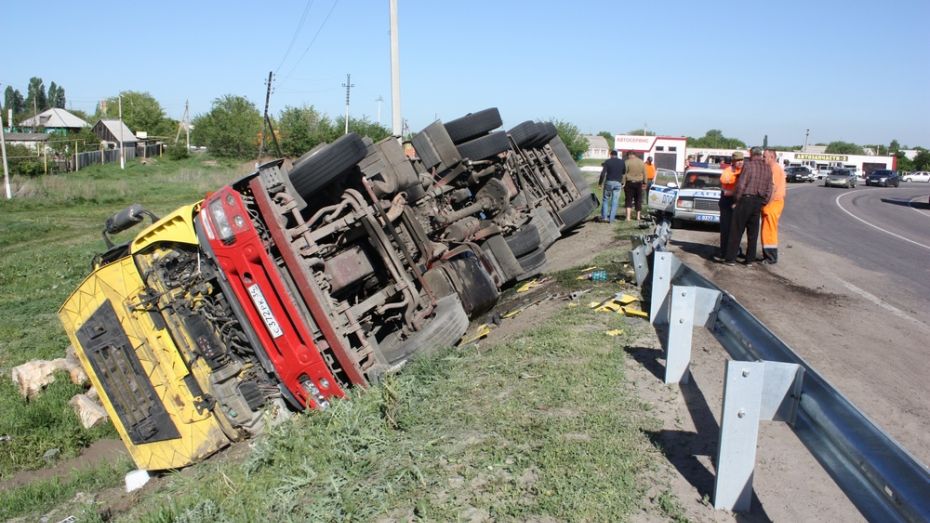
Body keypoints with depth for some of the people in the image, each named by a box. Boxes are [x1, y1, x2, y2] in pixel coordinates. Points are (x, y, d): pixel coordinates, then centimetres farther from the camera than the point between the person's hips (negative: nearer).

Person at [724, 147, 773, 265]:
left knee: (736, 230, 1)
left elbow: (741, 185, -14)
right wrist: (763, 202, 15)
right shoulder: (768, 168, 8)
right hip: (758, 202, 5)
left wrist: (736, 200, -5)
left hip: (745, 199, -5)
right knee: (753, 232, 12)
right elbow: (770, 188, 8)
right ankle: (750, 259, 14)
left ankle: (731, 258, 1)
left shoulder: (748, 165, -9)